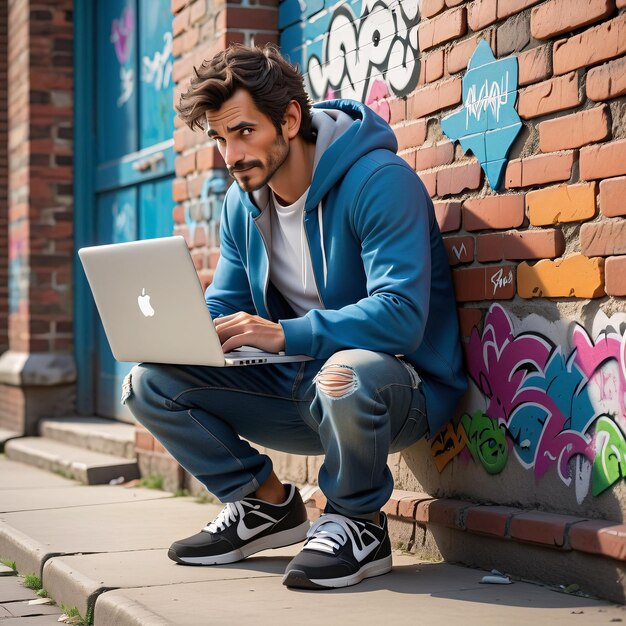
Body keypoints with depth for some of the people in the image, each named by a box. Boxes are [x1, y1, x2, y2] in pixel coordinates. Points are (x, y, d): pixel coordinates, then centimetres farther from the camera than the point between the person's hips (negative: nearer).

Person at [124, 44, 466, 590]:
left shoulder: (379, 182, -20)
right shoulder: (242, 203, 5)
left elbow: (401, 314, -30)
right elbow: (220, 308, 11)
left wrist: (284, 334, -36)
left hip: (403, 387, -7)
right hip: (297, 387, 7)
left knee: (347, 375, -42)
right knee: (153, 382, -4)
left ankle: (359, 523, -13)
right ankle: (267, 504, 10)